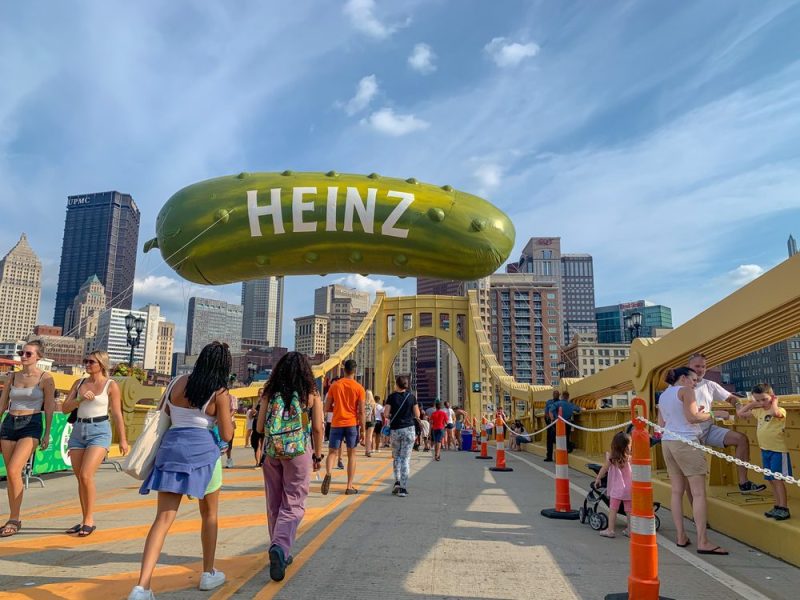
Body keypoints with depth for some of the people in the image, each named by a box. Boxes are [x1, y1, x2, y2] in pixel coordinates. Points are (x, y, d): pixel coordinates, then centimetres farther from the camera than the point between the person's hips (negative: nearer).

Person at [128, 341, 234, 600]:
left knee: (164, 518, 2)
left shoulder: (178, 382, 7)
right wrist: (228, 410, 11)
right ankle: (208, 574, 28)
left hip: (170, 447, 4)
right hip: (202, 450, -3)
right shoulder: (220, 393, -5)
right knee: (209, 514, 17)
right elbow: (227, 435, -3)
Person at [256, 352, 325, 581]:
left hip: (272, 452, 3)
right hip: (299, 452, -3)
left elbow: (259, 428, 2)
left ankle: (280, 554, 26)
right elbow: (318, 428, -3)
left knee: (274, 504, 15)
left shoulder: (270, 393, 2)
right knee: (293, 505, 4)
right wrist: (317, 455, 9)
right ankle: (280, 547, -18)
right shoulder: (311, 394, -4)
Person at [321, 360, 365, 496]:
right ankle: (349, 487, 10)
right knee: (351, 454, 9)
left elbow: (327, 408, 2)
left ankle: (328, 474, -19)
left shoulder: (334, 385, 1)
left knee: (332, 452, 9)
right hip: (352, 424, -1)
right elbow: (361, 412, -6)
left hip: (336, 424, 1)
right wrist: (362, 430, 0)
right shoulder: (359, 388, -4)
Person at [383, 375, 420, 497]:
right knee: (405, 458, 3)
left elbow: (386, 414, -8)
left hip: (395, 429, 0)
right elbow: (417, 415, 2)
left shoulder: (392, 396, -3)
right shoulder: (411, 397, 0)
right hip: (409, 429, 0)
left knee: (396, 457, 18)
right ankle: (403, 488, -2)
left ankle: (397, 482, 5)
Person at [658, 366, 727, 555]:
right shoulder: (685, 391, -5)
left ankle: (681, 536, 10)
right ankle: (702, 542, -9)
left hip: (667, 442, 8)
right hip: (686, 442, -8)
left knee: (676, 491, 9)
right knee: (699, 492, -6)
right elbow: (692, 417, -15)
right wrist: (710, 415, 1)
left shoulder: (663, 396, 17)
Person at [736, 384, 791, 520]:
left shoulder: (780, 411, -13)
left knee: (778, 479, -5)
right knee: (771, 480, 13)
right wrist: (752, 404, 8)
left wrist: (774, 402, -19)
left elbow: (774, 412, -37)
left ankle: (784, 508, 4)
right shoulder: (758, 411, 7)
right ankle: (777, 507, 23)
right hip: (765, 450, 7)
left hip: (778, 451, -7)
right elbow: (740, 413, 15)